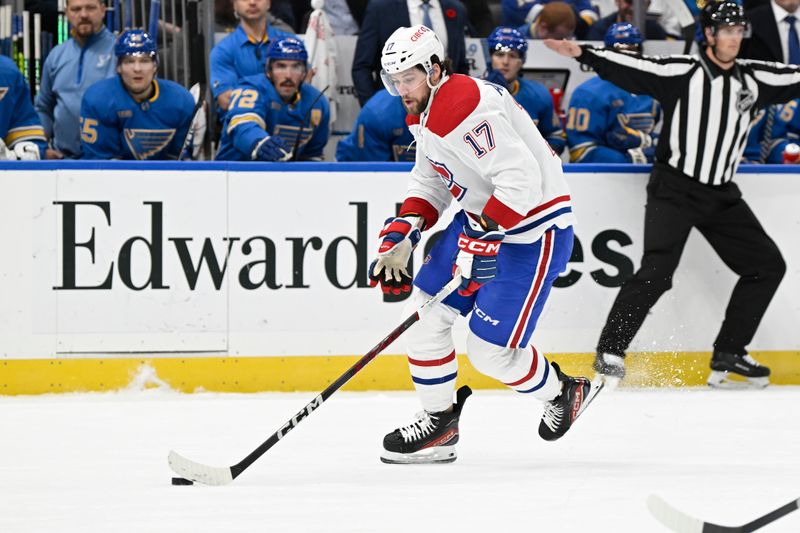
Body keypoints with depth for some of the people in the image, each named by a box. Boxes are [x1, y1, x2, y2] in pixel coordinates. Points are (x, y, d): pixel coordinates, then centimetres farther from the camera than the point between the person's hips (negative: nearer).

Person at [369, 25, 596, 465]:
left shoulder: (465, 107, -26)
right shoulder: (425, 113, 7)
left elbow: (521, 177, -32)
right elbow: (430, 183, 18)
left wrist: (483, 238, -33)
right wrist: (401, 236, 4)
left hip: (533, 229, -10)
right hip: (480, 218, 10)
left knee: (490, 350, -8)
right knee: (425, 311, 5)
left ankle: (562, 393, 19)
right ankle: (439, 421, 16)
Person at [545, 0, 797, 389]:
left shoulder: (754, 79, 5)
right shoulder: (680, 72, -10)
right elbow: (631, 69, -20)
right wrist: (583, 54, -34)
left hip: (721, 195, 6)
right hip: (674, 188, -6)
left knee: (768, 266, 4)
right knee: (657, 271, -20)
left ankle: (728, 356, 13)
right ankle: (610, 351, -9)